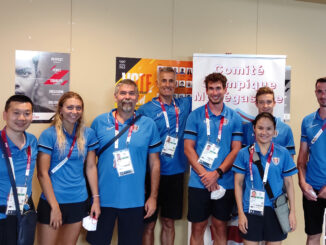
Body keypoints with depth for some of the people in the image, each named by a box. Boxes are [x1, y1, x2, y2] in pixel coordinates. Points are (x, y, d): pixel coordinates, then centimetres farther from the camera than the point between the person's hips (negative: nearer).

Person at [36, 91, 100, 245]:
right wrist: (55, 206, -12)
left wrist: (96, 198, 3)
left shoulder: (88, 134, 2)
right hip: (52, 200, -3)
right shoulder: (49, 135, -9)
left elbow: (91, 167, 7)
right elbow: (42, 173, -11)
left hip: (79, 202, 4)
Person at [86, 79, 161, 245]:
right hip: (103, 198, 0)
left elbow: (154, 164, 4)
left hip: (134, 201, 0)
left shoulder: (148, 125, 1)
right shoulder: (99, 122, 0)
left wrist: (153, 196, 3)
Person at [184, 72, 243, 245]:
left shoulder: (234, 118, 4)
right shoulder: (195, 116, 2)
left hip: (225, 183, 1)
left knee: (220, 227, 13)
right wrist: (204, 174, -13)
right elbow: (188, 148, -3)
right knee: (198, 227, 8)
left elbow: (236, 150, 0)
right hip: (198, 183, -1)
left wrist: (217, 173, -12)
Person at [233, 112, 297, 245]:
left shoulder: (283, 153, 2)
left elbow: (288, 183, 6)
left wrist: (292, 211, 3)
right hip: (251, 209, -1)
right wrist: (241, 213, -3)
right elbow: (238, 184, 1)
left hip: (276, 210, 1)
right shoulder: (244, 153, 0)